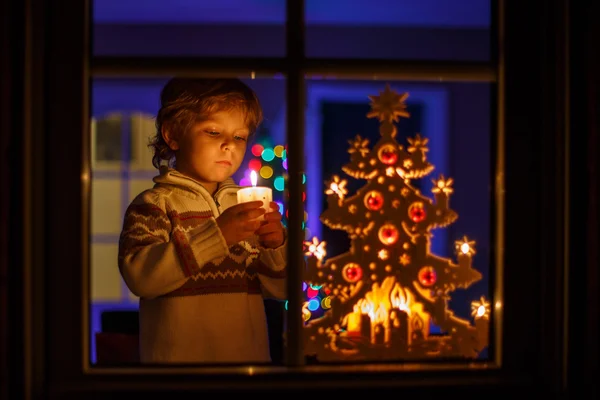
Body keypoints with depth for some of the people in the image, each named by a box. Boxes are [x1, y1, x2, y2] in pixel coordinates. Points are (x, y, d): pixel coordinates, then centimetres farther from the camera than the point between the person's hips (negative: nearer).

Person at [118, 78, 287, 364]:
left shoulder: (248, 205, 7)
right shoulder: (154, 203, -6)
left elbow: (279, 289, 7)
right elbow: (139, 276, -22)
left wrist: (276, 247, -13)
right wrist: (215, 235, -28)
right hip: (178, 356, -4)